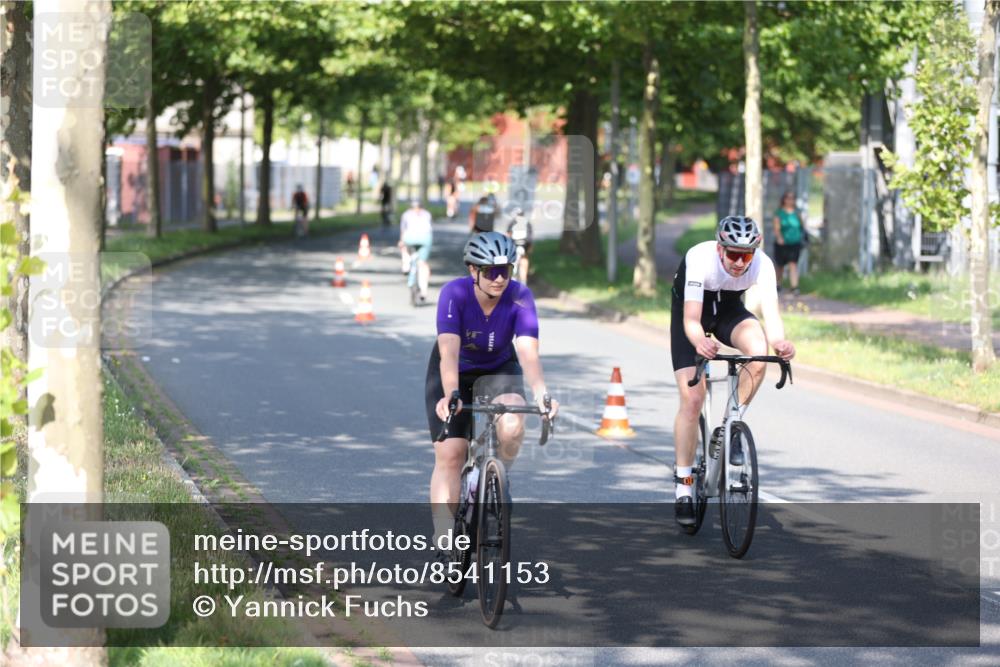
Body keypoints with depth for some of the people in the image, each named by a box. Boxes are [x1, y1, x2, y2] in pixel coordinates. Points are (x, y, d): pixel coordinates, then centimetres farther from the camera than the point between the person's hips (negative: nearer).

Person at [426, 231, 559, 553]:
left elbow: (528, 352, -35)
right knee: (449, 454, -13)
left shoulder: (520, 297, -25)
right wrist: (450, 396, -56)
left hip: (499, 370, 1)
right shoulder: (455, 294, -29)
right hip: (454, 373, -1)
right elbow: (449, 351, -40)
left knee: (512, 426, -29)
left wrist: (541, 394, -52)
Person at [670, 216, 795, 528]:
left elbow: (771, 313, -35)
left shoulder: (762, 264, -28)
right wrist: (700, 342, -63)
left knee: (759, 352, -31)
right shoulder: (701, 259, -35)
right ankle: (683, 487, -1)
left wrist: (779, 342, -58)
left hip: (729, 311, 2)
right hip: (692, 312, -2)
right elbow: (691, 319, -41)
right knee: (692, 400, -13)